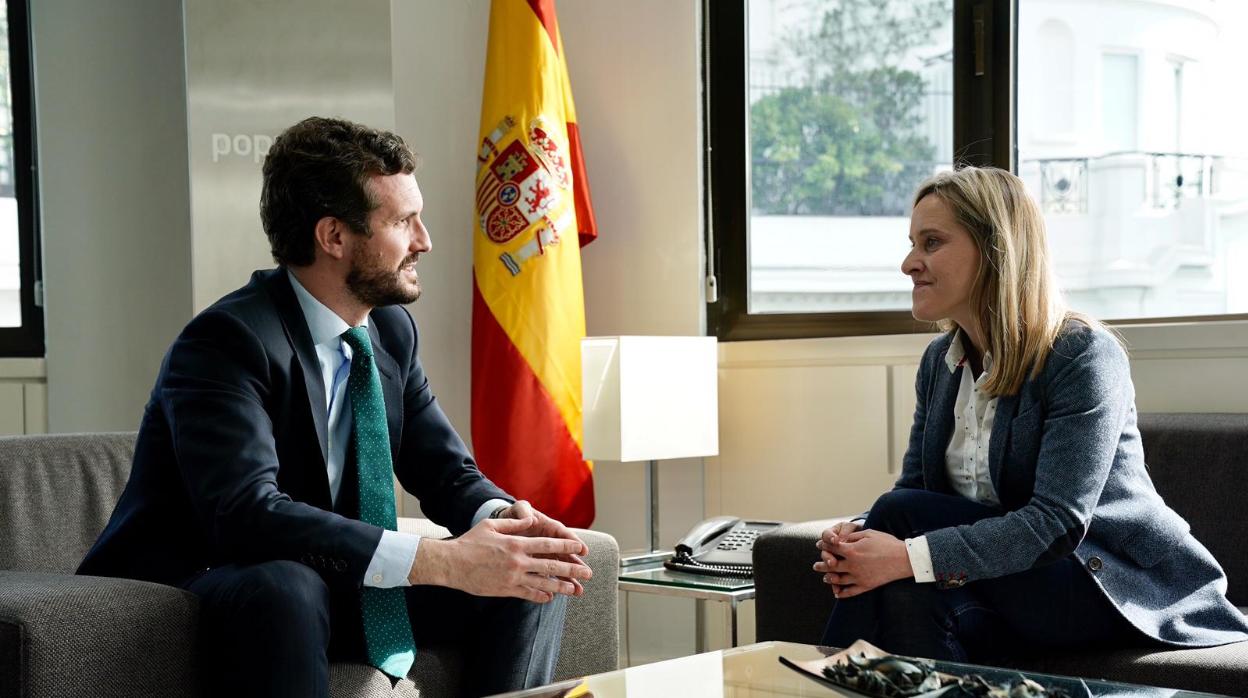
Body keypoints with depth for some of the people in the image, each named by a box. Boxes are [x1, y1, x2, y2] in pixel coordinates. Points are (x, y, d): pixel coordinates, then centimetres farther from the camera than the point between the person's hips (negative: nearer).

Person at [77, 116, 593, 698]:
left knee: (532, 579, -6)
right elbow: (247, 513, -35)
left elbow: (446, 472, 6)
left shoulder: (391, 330, 3)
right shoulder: (225, 342, -22)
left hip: (327, 583, 7)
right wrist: (442, 561, -40)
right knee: (285, 586, -40)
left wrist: (504, 518, -20)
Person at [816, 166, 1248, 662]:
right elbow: (913, 487, 5)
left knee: (902, 514, -23)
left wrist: (907, 556, -35)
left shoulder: (1083, 356, -17)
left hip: (1117, 588, -6)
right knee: (907, 604, -31)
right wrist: (859, 536, -20)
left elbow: (1057, 523, -26)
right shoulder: (940, 360, 7)